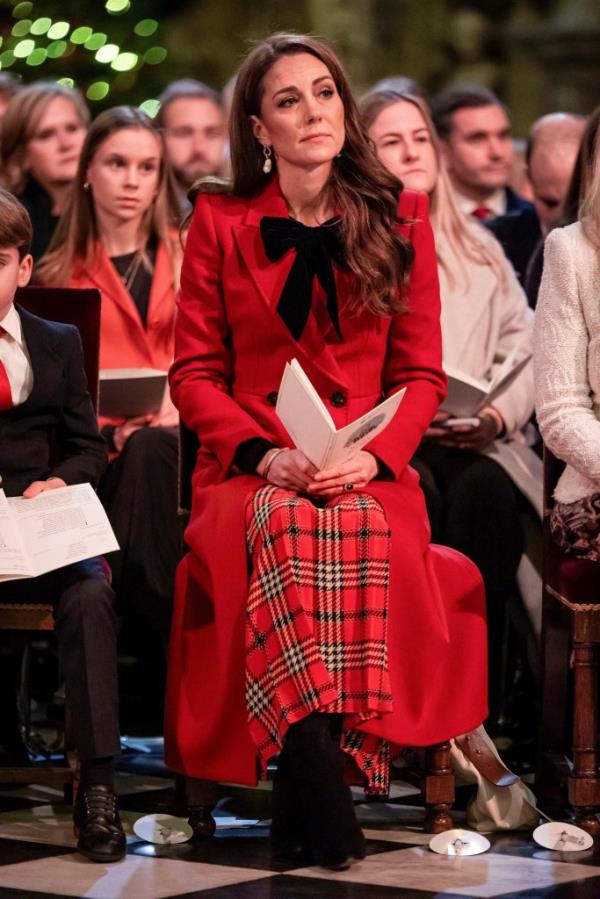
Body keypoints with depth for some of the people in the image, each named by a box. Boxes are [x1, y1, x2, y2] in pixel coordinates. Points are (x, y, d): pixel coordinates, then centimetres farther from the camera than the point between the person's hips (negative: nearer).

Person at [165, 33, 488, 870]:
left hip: (369, 472, 1)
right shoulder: (220, 221, 10)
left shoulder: (399, 219, 11)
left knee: (369, 536, -36)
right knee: (283, 530, -37)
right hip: (252, 472, 0)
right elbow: (194, 371, 7)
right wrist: (262, 454, -12)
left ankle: (308, 783, -28)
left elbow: (422, 374, 8)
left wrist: (374, 455, -12)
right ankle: (321, 796, -37)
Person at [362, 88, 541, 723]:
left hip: (475, 446, 2)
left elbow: (525, 352, 14)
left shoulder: (478, 253, 24)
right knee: (414, 493, -37)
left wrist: (498, 415, -7)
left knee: (484, 490, -35)